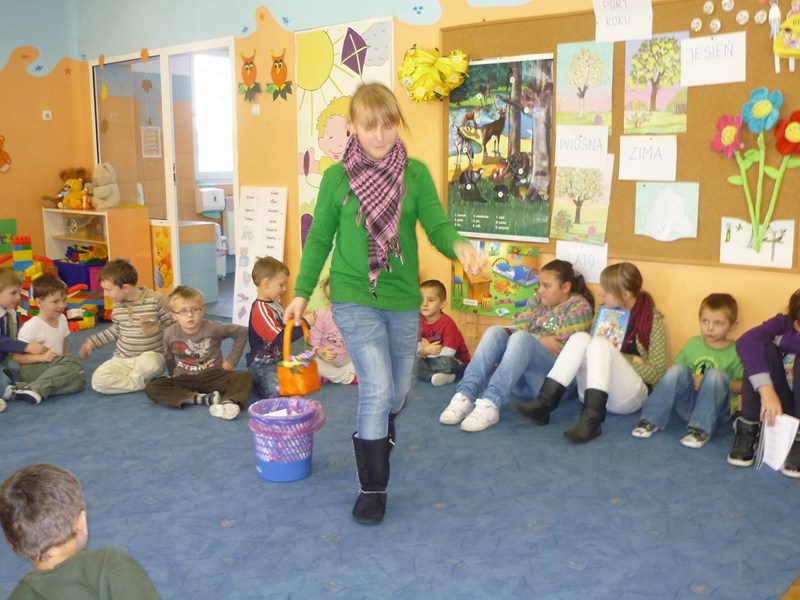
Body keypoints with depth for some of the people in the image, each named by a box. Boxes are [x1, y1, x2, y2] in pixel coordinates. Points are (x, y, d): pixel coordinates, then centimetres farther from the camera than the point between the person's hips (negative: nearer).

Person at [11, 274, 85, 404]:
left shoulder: (62, 319, 7)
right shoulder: (31, 326, -12)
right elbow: (17, 356, -11)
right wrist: (42, 357, -24)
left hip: (53, 367, 7)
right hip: (31, 368, -7)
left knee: (77, 382, -24)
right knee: (74, 362, -29)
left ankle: (23, 388, -25)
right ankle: (36, 388, -33)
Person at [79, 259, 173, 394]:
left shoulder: (155, 300, -14)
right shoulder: (118, 305, 4)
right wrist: (92, 342, 20)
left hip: (152, 357, -4)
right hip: (123, 359, 4)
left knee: (148, 362, -42)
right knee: (98, 381, -22)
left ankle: (134, 378, -9)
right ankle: (143, 382, -14)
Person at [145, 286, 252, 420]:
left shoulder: (213, 328, -9)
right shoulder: (170, 334, -3)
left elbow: (242, 332, -2)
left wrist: (231, 360, -1)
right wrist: (174, 374, 6)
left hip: (213, 376, -1)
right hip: (184, 381, 2)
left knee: (245, 377, -26)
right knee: (151, 388, -25)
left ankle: (228, 402, -55)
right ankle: (204, 398, -34)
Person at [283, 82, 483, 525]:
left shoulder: (416, 174, 0)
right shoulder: (337, 177, -3)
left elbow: (437, 225, -10)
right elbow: (319, 239, 4)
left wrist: (459, 245, -32)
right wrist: (301, 294, 5)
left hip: (403, 300, 3)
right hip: (355, 298, -3)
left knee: (398, 393, 15)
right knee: (377, 389, -13)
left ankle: (372, 438, 48)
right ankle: (372, 488, 4)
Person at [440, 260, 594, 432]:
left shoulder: (579, 306, 3)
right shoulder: (536, 301, 19)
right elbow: (516, 329, 3)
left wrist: (533, 341, -2)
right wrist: (540, 339, -12)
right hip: (524, 379, 5)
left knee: (521, 338, -31)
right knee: (495, 332, -19)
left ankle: (490, 403, -47)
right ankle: (465, 396, -35)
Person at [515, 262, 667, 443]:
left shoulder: (652, 319, -2)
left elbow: (656, 374, -5)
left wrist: (621, 359, -11)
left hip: (629, 396, -4)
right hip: (594, 393, 4)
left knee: (600, 343, -30)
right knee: (580, 338, -22)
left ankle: (591, 418, -45)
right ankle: (544, 402, -35)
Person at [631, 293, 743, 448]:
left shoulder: (736, 352, -1)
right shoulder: (693, 343, 9)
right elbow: (673, 370, 9)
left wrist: (719, 383, -17)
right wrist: (688, 380, -10)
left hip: (715, 410, -3)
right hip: (687, 403, 3)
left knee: (716, 375, -29)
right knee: (678, 371, -24)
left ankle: (701, 428, -31)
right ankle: (651, 420, -23)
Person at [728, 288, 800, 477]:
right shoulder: (784, 323, -12)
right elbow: (746, 342, -31)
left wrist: (783, 340, -19)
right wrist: (767, 390, -41)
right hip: (777, 405, 2)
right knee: (766, 350, -23)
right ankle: (748, 430, -20)